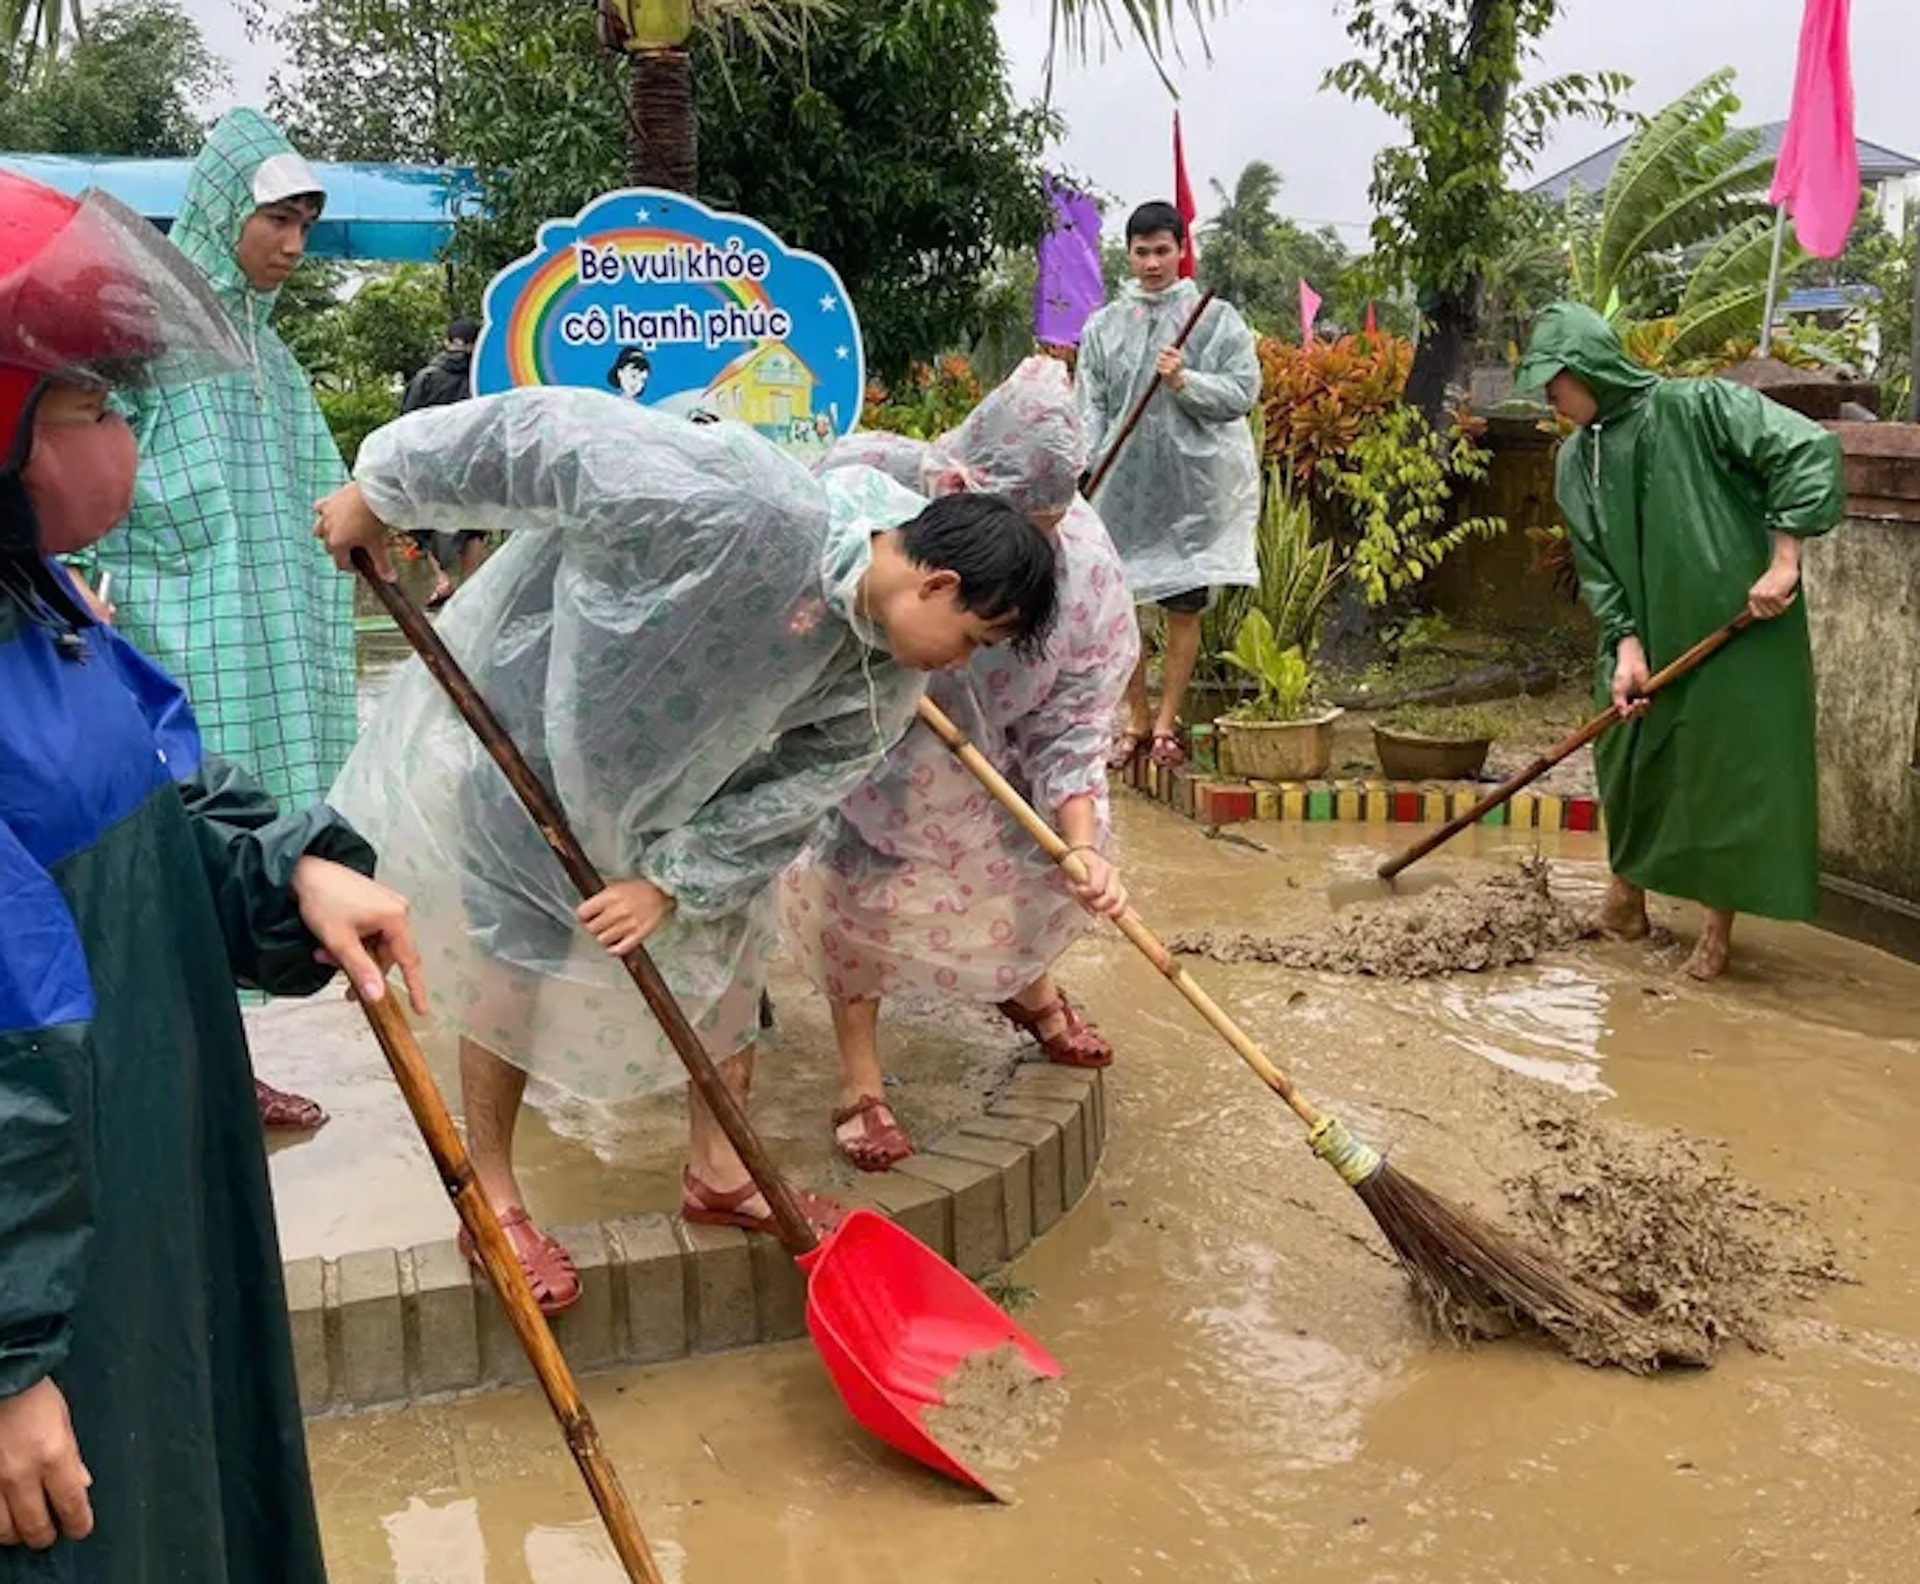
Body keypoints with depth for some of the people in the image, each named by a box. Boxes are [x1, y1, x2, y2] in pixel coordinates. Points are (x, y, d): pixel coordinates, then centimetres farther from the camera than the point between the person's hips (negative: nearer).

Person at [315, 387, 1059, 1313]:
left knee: (728, 933, 7)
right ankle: (490, 1196, 17)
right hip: (531, 709, -6)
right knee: (516, 950, 0)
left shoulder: (889, 670, -14)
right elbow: (558, 436, -34)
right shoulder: (752, 515, -40)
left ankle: (718, 1169, 24)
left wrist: (670, 881, -17)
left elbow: (797, 785, -10)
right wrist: (381, 492, -23)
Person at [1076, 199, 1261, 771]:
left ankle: (1167, 723, 16)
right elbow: (1090, 407, 6)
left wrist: (1185, 382, -17)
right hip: (1122, 483, 2)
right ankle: (1136, 720, 17)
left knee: (1184, 607, 2)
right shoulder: (1103, 325, 9)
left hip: (1193, 482, -2)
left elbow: (1244, 392, -3)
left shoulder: (1218, 319, 3)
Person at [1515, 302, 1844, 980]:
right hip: (1649, 638, 6)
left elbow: (1808, 449, -18)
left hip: (1738, 630, -6)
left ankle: (1718, 926, 16)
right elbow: (1596, 566, 2)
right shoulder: (1576, 458, 4)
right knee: (1627, 759, 12)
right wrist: (1626, 647, -11)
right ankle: (1627, 892, 34)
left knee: (1730, 772, 1)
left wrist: (1783, 562, -21)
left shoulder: (1697, 408, -14)